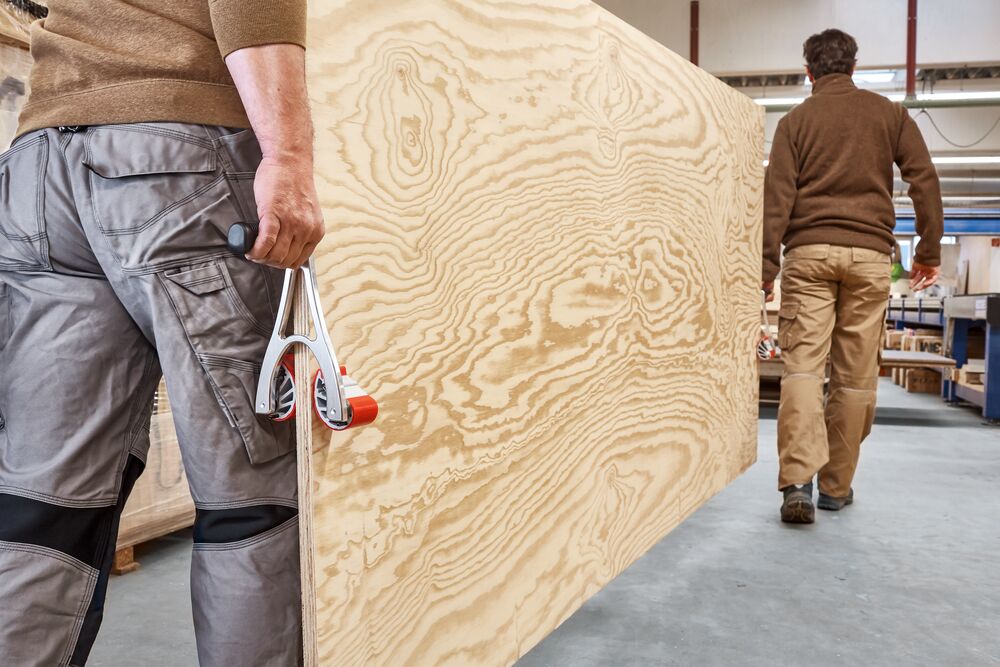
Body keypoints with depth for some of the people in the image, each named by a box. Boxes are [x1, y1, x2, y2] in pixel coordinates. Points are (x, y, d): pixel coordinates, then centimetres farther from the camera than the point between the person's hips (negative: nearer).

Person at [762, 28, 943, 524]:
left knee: (803, 365, -6)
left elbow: (777, 195, -1)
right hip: (869, 252, 1)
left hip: (808, 252, -1)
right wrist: (930, 250, 10)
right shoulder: (889, 113, 14)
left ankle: (797, 481, -20)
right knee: (856, 375, 6)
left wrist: (766, 265, -2)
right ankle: (836, 486, 13)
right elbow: (924, 179, 6)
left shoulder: (796, 120, 9)